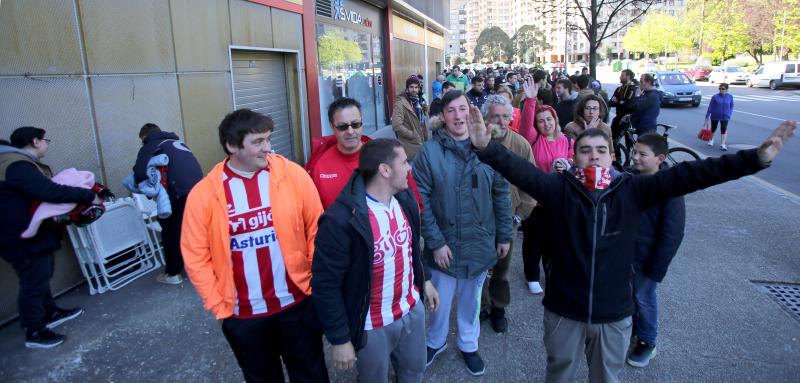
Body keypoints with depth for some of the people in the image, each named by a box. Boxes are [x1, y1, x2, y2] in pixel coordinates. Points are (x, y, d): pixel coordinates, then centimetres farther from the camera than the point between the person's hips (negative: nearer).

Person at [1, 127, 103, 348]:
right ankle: (34, 333, 13)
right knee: (33, 284, 1)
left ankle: (51, 314, 40)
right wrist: (88, 196, -26)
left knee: (41, 278, 23)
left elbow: (44, 190, 11)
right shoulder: (18, 166, -25)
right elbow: (51, 192, -34)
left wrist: (81, 196, 0)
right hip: (25, 239, -11)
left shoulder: (22, 164, 12)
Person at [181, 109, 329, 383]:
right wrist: (219, 306, -3)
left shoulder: (293, 175, -9)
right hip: (243, 314, 1)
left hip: (297, 302, 0)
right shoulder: (203, 194, -9)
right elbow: (196, 257, -3)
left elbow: (316, 230, -3)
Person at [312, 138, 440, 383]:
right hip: (373, 326, -6)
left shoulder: (405, 200, -5)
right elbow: (325, 285, -23)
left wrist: (424, 280, 17)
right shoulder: (341, 220, -29)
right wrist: (340, 339, -18)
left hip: (412, 310, 6)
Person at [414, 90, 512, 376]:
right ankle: (436, 342, 43)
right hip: (444, 244, -2)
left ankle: (468, 345, 45)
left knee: (471, 299, 20)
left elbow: (501, 194, 3)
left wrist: (504, 236, 4)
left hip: (479, 243, 2)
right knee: (441, 300, 15)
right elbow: (420, 201, -11)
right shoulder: (429, 151, -11)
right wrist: (435, 242, -14)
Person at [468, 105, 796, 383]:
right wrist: (486, 147, -43)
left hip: (614, 314, 2)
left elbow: (687, 175, -11)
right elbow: (520, 170, -26)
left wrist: (757, 158, -16)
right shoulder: (560, 188, -12)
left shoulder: (632, 191, -7)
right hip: (563, 310, -1)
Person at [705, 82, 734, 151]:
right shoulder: (715, 97, -9)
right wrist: (707, 116, -6)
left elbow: (731, 106, 9)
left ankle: (723, 145, -5)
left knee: (724, 130, -7)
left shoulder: (730, 97, -2)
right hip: (715, 116, 0)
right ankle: (711, 139, 41)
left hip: (725, 117, 0)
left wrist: (729, 114, 4)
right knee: (713, 128, 15)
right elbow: (710, 107, -6)